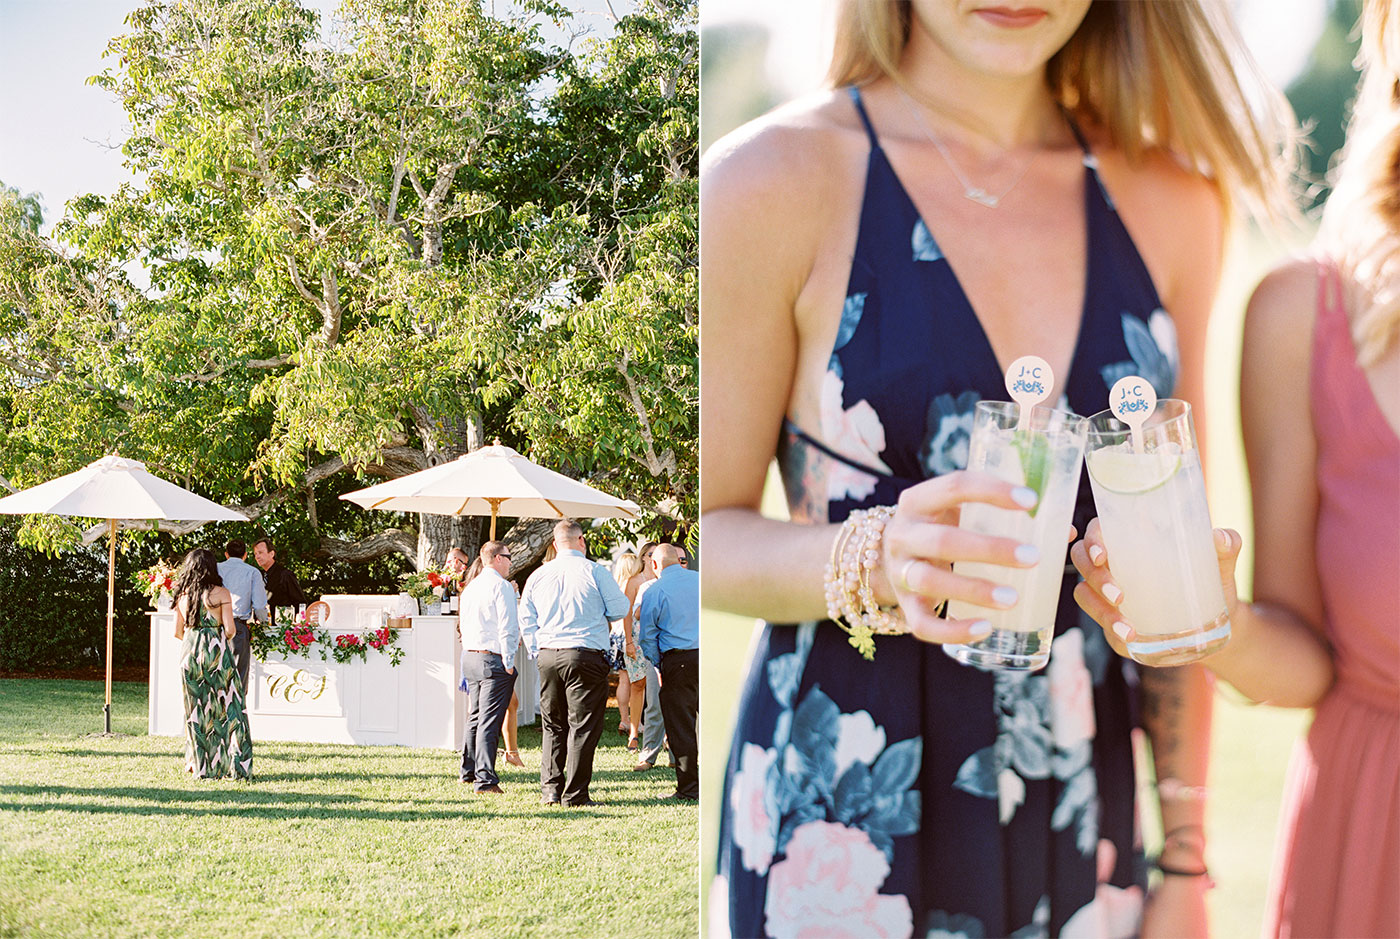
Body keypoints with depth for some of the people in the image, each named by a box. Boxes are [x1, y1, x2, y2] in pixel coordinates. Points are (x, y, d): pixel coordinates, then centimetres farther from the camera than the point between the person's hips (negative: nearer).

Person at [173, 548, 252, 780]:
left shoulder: (182, 595, 6)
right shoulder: (221, 593, -6)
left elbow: (178, 632, 10)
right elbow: (229, 628, -10)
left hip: (190, 654, 4)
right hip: (216, 653, -4)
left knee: (197, 710, 10)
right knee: (226, 708, 2)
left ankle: (201, 766, 11)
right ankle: (234, 765, 0)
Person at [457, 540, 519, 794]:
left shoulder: (470, 588, 14)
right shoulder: (501, 586, -11)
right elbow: (508, 627, -15)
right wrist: (509, 662, -11)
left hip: (470, 658, 8)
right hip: (494, 659, -8)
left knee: (475, 717, 18)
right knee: (489, 721, -8)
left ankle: (468, 771, 25)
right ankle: (485, 779, -9)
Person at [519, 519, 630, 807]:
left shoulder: (538, 576, 8)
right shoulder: (594, 572, -5)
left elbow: (526, 620, 12)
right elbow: (620, 609, -1)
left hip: (548, 656, 4)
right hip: (585, 656, -4)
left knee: (552, 725, 14)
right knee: (582, 726, -1)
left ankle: (550, 789, 12)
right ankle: (575, 794, -2)